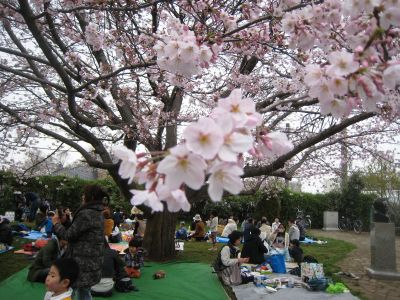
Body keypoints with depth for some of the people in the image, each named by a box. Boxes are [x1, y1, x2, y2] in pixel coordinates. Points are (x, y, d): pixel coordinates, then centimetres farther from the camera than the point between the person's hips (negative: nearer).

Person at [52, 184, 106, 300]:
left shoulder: (86, 214, -21)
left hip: (82, 263, -9)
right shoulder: (98, 213, 9)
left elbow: (69, 235, -14)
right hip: (92, 262, 9)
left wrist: (56, 223, 0)